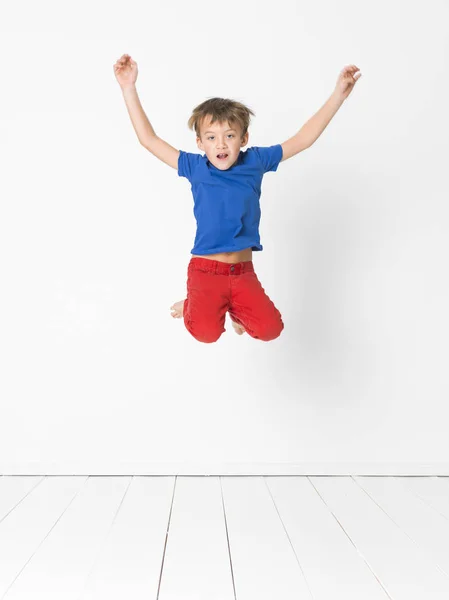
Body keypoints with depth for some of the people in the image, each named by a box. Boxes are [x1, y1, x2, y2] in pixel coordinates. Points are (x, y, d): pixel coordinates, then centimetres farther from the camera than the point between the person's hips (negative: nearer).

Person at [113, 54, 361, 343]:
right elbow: (149, 139, -1)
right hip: (206, 269, -2)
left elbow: (303, 139, 2)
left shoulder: (255, 161, 1)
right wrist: (129, 88, -5)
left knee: (270, 328, -14)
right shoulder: (195, 167, -2)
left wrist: (338, 95, -1)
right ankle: (194, 306, 15)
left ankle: (235, 308, 18)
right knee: (207, 332, -20)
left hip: (244, 271, 2)